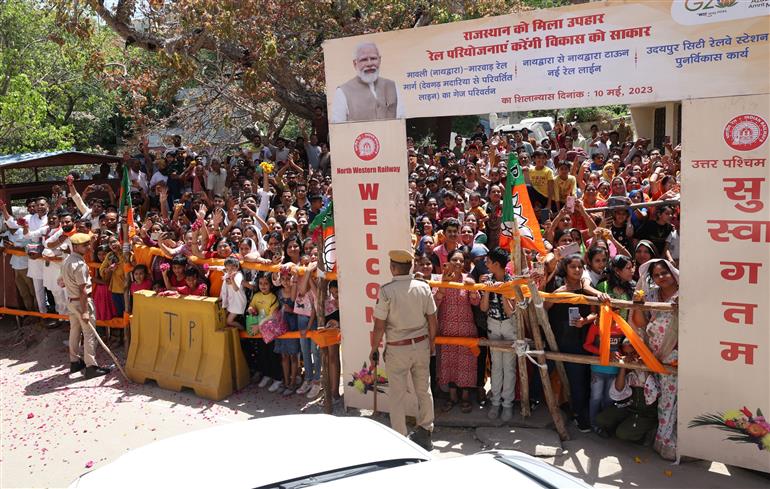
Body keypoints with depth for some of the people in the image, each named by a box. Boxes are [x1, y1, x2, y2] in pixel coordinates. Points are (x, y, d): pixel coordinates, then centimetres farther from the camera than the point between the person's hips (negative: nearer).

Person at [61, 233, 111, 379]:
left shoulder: (66, 261, 7)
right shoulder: (80, 264, -22)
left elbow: (63, 282, 16)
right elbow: (83, 290, -23)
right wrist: (85, 311, -22)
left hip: (71, 300, 9)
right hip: (82, 301, -9)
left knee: (74, 332, 16)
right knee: (89, 333, -4)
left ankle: (74, 362, 26)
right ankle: (91, 366, -2)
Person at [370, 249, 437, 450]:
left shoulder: (386, 291, -16)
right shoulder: (423, 287, -5)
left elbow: (379, 325, -13)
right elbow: (432, 319, 2)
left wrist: (374, 349, 0)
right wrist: (432, 342, 16)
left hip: (397, 349, -4)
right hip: (421, 345, 4)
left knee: (397, 395, 7)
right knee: (424, 390, 18)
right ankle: (425, 431, 31)